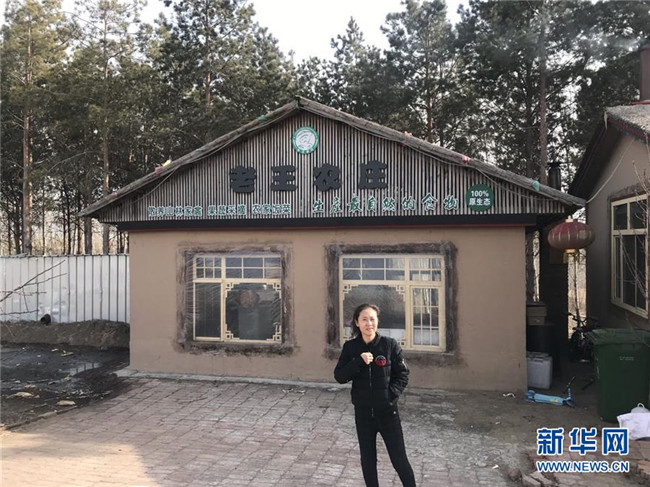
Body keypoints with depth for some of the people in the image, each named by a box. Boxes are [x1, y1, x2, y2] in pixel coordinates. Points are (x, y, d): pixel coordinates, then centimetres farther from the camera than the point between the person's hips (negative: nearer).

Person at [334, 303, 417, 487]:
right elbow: (339, 376, -8)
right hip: (363, 412, 2)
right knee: (367, 460, 15)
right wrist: (359, 361, -21)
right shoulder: (350, 347, -4)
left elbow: (403, 374, -3)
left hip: (387, 411, -2)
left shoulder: (389, 344, -9)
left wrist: (391, 394, -16)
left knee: (399, 460, 5)